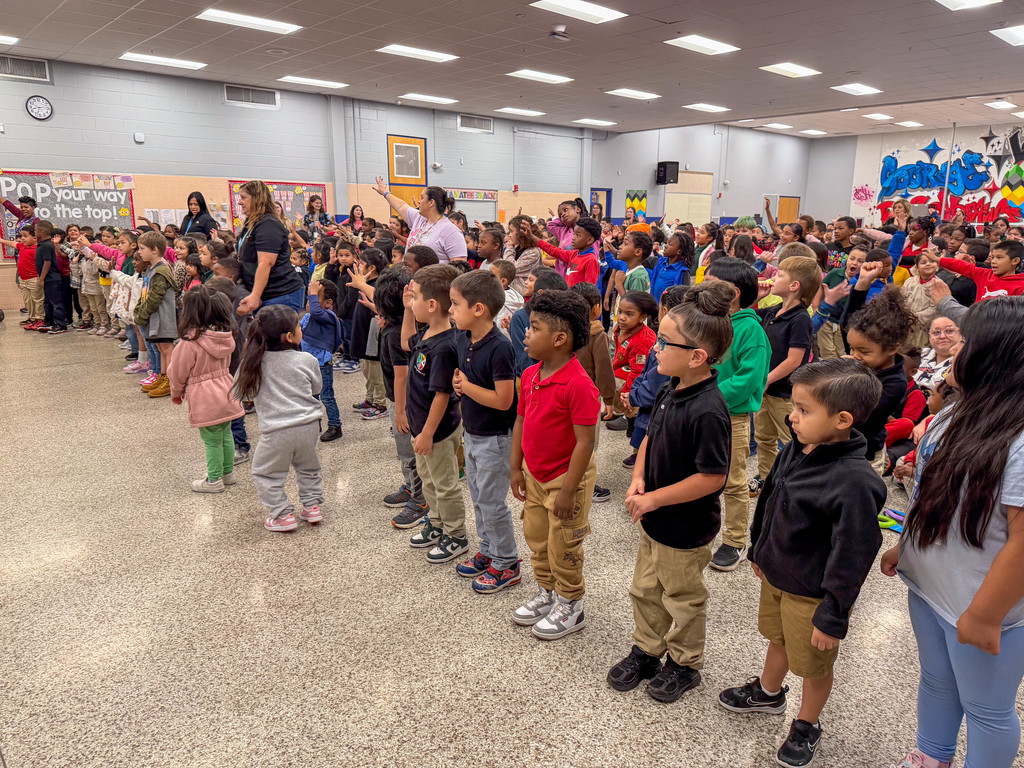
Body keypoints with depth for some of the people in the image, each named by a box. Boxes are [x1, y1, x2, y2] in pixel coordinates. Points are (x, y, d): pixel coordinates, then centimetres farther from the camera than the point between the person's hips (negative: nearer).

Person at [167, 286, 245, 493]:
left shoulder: (190, 342, -20)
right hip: (226, 391, 7)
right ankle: (228, 472, 31)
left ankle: (214, 480, 15)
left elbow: (178, 373, -9)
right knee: (225, 435, 18)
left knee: (212, 440, 4)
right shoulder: (225, 337, 0)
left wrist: (176, 393, 11)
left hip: (205, 400, -7)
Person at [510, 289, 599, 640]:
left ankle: (570, 608, 30)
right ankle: (546, 595, 43)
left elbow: (585, 441, -25)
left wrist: (568, 490, -22)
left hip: (566, 478, -8)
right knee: (536, 538, 22)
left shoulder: (578, 384, -26)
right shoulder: (530, 375, 0)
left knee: (563, 548, 7)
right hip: (535, 476, 8)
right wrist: (517, 468, 11)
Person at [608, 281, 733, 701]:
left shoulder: (708, 411, -30)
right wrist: (638, 480, -5)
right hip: (654, 517, 8)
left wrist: (654, 498, -21)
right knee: (645, 589, 23)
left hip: (686, 527, -8)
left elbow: (712, 477, -27)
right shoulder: (670, 390, -3)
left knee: (683, 599, 16)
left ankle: (684, 663, 39)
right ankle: (646, 650, 45)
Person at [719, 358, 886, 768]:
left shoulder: (855, 483, -33)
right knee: (777, 639, 30)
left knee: (814, 666, 18)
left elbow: (853, 556, -26)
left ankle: (807, 726, 43)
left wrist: (833, 617, -18)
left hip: (812, 595, -7)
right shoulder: (795, 450, -8)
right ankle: (768, 692, 56)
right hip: (775, 575, 7)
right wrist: (759, 550, 18)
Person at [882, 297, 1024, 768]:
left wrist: (985, 617, -20)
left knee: (986, 709, 15)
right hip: (929, 587, 8)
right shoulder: (957, 416, 0)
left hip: (982, 609, -8)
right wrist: (904, 548, 15)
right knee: (936, 683, 27)